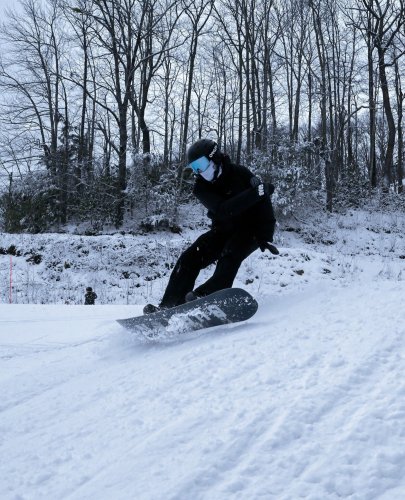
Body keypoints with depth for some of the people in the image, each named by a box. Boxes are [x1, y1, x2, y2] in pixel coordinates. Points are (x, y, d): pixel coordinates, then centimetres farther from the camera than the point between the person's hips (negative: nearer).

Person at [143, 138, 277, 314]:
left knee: (230, 254, -33)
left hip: (250, 229, -3)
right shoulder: (201, 187, -10)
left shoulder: (239, 173, -15)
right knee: (189, 258, -14)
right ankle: (169, 304, -17)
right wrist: (255, 192, -36)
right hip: (223, 230, 4)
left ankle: (207, 294, -45)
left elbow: (264, 204, -15)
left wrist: (266, 237, -22)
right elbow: (223, 210, -27)